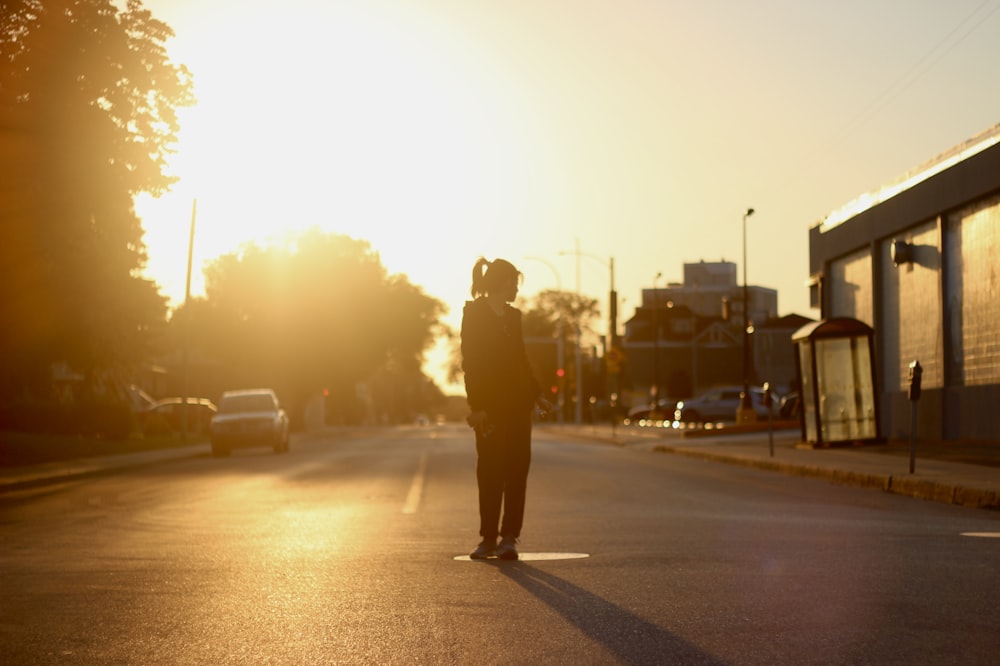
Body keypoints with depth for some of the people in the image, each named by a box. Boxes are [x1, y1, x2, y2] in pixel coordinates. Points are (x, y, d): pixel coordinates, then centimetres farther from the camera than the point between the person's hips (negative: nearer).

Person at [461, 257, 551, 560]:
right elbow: (470, 361, -10)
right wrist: (476, 405, -17)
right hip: (490, 404, -6)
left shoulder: (513, 315, 16)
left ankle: (509, 537, 0)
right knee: (490, 471, -2)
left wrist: (537, 394, 20)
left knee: (517, 469, -1)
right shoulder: (474, 313, -4)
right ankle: (488, 538, 6)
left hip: (518, 403, 6)